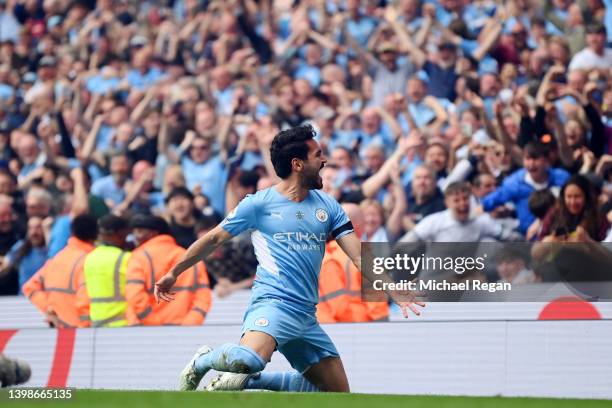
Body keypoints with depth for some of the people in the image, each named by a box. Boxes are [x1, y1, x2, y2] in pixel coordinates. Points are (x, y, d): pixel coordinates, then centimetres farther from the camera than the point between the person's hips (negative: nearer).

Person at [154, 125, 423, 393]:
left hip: (307, 318, 6)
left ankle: (247, 381, 13)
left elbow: (360, 256, 9)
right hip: (272, 302, -6)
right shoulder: (259, 203, 0)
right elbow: (214, 239, 10)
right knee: (249, 360, -38)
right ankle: (201, 362, -2)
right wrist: (173, 274, 16)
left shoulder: (327, 206, 13)